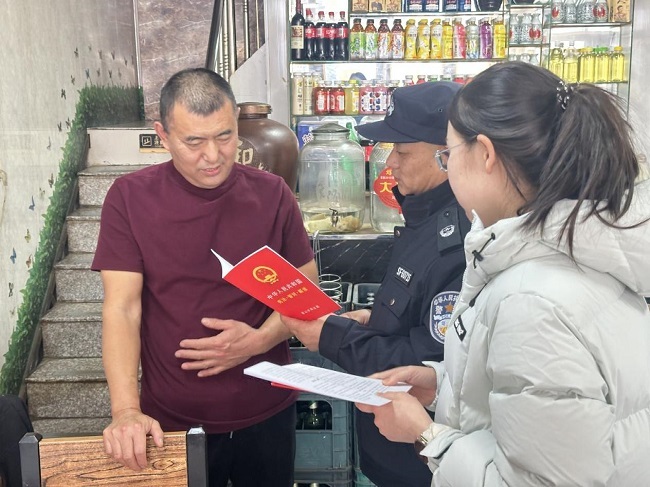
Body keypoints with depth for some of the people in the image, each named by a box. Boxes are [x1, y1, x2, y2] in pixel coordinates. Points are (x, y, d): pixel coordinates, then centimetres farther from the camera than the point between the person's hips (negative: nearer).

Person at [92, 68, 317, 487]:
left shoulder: (272, 195, -4)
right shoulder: (130, 198, -9)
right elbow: (122, 309, -12)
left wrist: (259, 340, -16)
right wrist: (126, 411, -23)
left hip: (267, 416, 2)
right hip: (171, 423, -2)